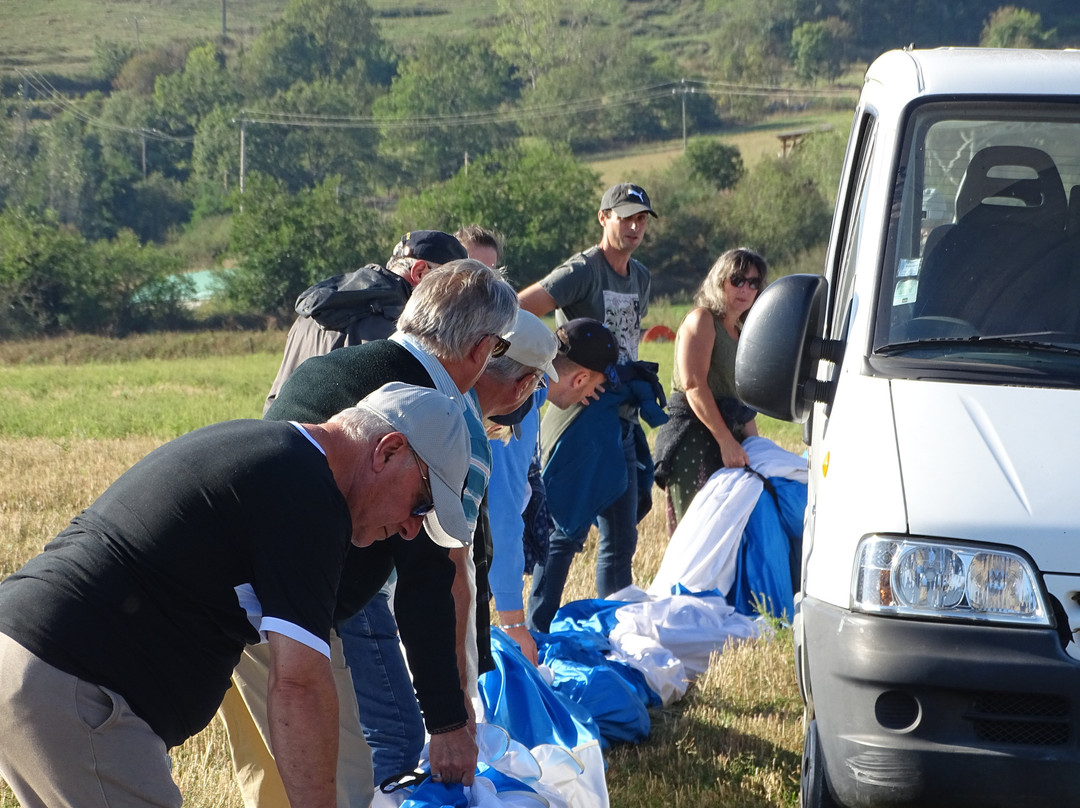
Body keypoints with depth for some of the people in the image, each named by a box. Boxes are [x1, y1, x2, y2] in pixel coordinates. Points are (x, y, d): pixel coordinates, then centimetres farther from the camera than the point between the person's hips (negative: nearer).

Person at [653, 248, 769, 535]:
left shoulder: (740, 334, 22)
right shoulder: (701, 320, -3)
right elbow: (695, 386, -15)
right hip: (694, 439, -8)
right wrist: (726, 442, -20)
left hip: (731, 444, 8)